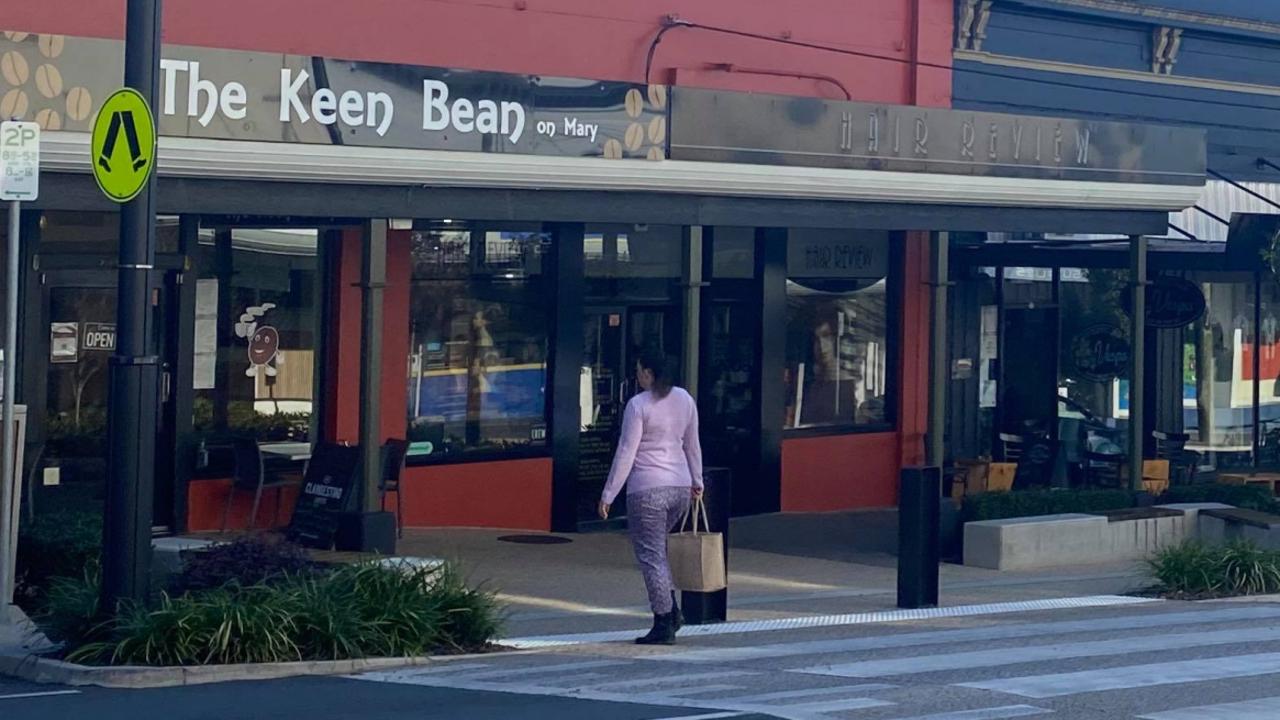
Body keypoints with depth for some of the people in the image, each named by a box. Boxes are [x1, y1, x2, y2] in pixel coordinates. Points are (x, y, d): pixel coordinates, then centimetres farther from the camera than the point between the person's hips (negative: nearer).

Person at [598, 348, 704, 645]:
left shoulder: (638, 405, -12)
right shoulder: (685, 399, 8)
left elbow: (626, 453, -12)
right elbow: (692, 445, 18)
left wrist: (608, 495, -7)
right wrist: (696, 481, 31)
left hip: (647, 489, -7)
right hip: (680, 486, 7)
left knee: (650, 554, -1)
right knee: (657, 547, 23)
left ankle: (664, 625, -2)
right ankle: (671, 609, 13)